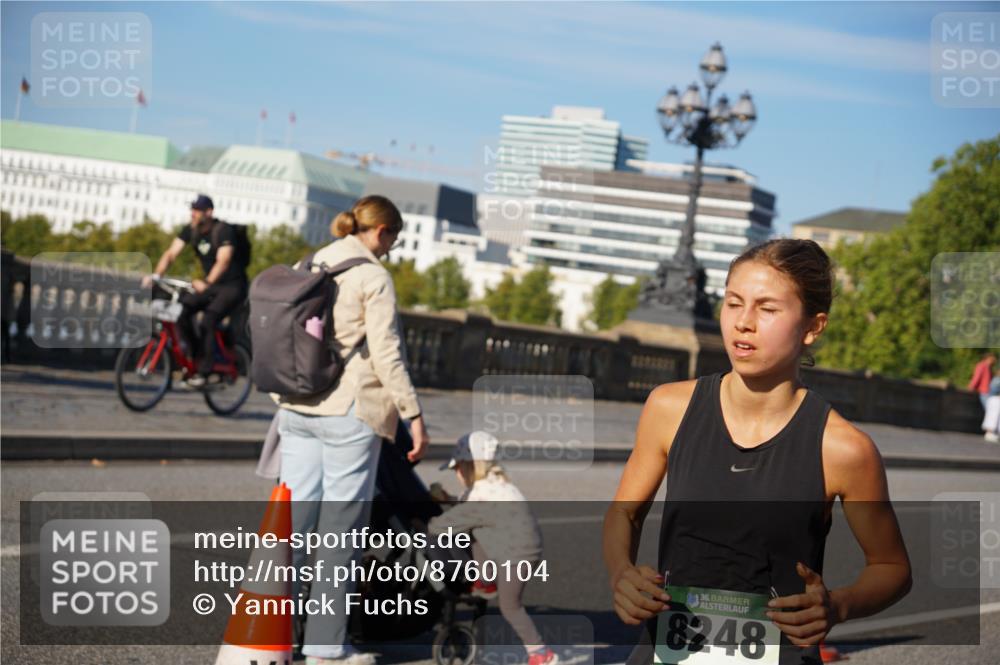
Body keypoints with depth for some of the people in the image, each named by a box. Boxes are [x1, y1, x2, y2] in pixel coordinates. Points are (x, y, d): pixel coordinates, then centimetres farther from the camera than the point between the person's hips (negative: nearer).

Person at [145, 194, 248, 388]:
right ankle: (196, 358, -2)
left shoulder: (224, 231, -20)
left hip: (233, 286, -7)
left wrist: (206, 283, -49)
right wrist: (155, 275, -26)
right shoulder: (191, 230, -1)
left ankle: (204, 372, -18)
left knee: (206, 323, -26)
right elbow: (171, 253, -10)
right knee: (181, 310, -16)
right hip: (211, 285, 7)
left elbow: (223, 260, -33)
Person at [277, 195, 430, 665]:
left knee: (294, 514, 9)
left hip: (297, 409, 6)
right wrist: (413, 414, -7)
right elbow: (386, 353, -12)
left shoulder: (308, 266, 12)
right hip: (349, 411, -6)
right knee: (340, 525, 1)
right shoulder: (372, 275, -8)